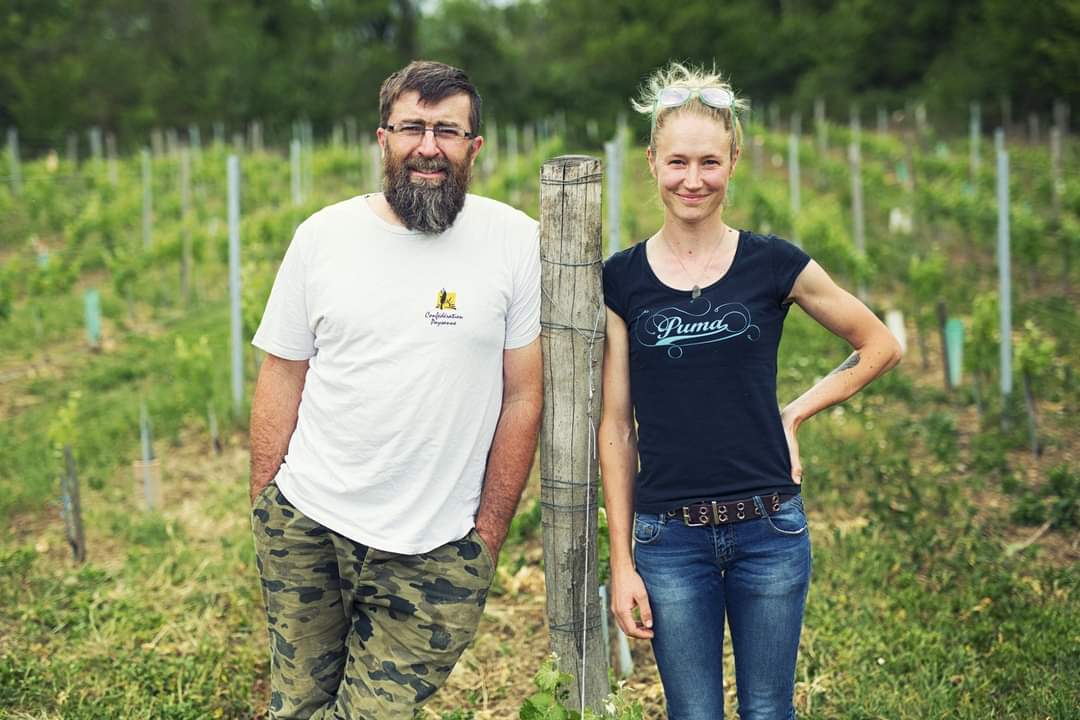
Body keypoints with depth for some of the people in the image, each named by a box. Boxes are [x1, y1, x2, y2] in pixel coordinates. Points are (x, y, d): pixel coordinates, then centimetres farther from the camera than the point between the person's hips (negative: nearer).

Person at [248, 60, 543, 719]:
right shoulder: (322, 236, 2)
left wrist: (489, 536, -2)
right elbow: (281, 381, 7)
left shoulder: (516, 242, -3)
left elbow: (523, 397, -1)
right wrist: (264, 508, 3)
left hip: (436, 553, -2)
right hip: (305, 523, 2)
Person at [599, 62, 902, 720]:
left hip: (768, 528, 0)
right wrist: (621, 561, 0)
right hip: (669, 536, 0)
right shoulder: (622, 280, 0)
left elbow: (881, 347, 10)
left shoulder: (774, 265, -2)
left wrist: (795, 413, 1)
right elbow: (617, 428, 2)